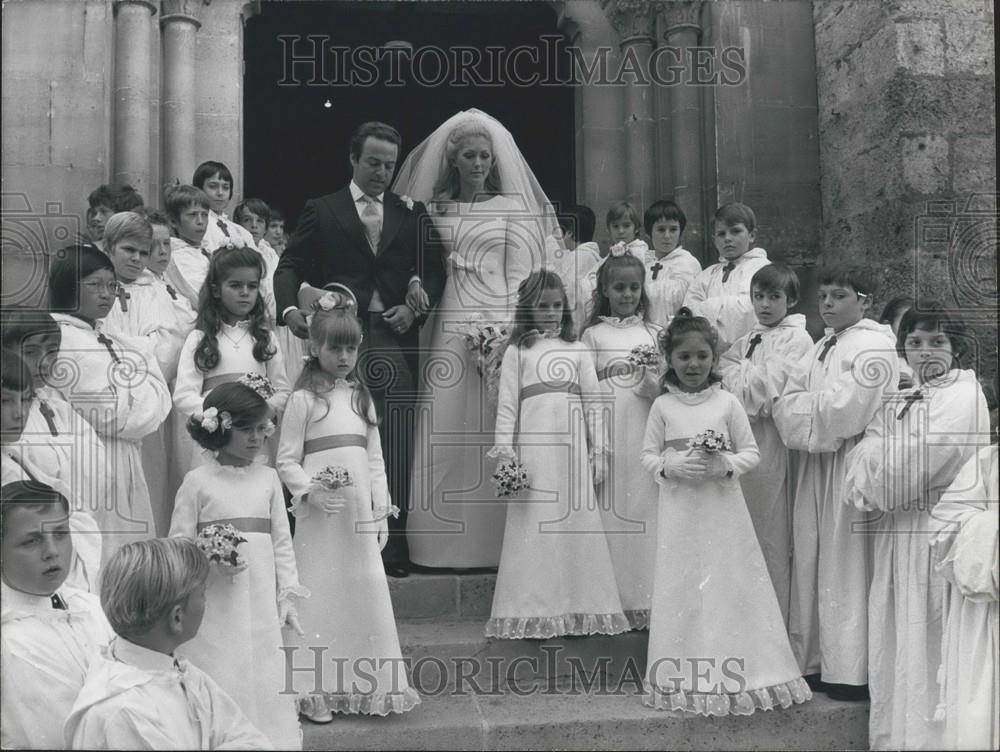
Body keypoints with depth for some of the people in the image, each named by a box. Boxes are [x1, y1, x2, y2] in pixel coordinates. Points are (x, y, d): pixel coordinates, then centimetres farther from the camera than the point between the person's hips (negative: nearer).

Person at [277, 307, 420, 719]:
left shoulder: (361, 396, 12)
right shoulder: (303, 399, -3)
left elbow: (374, 458, 13)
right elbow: (286, 460, -3)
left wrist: (381, 511, 9)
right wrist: (310, 491, -19)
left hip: (360, 514, 4)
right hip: (320, 516, -4)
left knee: (367, 592, 5)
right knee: (320, 595, 0)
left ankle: (367, 685, 17)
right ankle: (315, 691, 10)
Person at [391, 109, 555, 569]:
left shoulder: (512, 207, 8)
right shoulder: (433, 208, 14)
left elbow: (518, 276, 3)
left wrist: (505, 333, -8)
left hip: (494, 324, -2)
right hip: (444, 327, 2)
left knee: (487, 431, -5)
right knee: (441, 432, -1)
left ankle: (489, 542, 3)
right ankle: (442, 544, 5)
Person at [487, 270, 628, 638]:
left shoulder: (578, 350, 13)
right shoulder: (517, 351, 8)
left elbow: (593, 402, 12)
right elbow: (507, 404, 4)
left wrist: (599, 450, 7)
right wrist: (503, 450, -4)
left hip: (573, 447, 2)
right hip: (533, 446, -2)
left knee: (578, 522, 2)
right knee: (534, 526, -2)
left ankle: (579, 609, 12)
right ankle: (535, 612, 5)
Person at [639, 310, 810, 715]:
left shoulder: (728, 403, 2)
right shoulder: (663, 406, 4)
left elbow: (751, 451, 4)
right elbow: (648, 456, 6)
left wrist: (726, 465, -15)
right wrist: (672, 466, -13)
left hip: (723, 509, 0)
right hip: (680, 511, 0)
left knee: (731, 585, 2)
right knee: (684, 590, 3)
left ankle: (733, 677, 13)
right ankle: (686, 680, 14)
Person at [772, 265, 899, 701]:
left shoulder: (873, 347, -10)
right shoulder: (822, 348, 17)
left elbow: (844, 411, -19)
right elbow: (786, 401, 10)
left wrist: (801, 405, -4)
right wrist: (818, 405, -9)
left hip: (851, 465, -8)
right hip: (816, 464, 8)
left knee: (847, 566, -4)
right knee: (810, 560, 10)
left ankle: (853, 673, 5)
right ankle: (815, 662, 20)